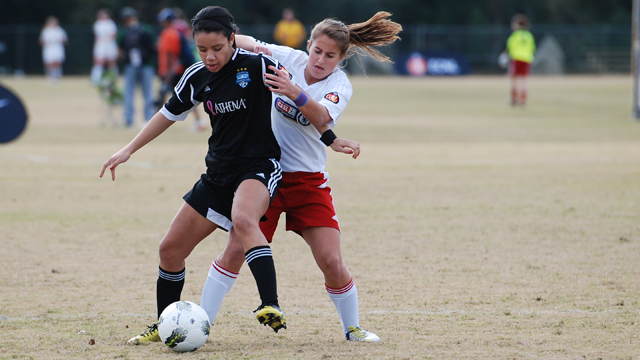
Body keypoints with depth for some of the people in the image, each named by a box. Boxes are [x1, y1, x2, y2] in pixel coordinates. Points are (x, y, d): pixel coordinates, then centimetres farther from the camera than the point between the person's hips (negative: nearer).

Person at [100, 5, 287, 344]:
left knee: (243, 219, -39)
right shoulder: (197, 78, 2)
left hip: (259, 167, -7)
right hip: (219, 173, 7)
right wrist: (129, 150, 16)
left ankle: (271, 307, -47)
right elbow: (169, 114, 17)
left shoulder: (258, 65, -14)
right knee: (170, 249, 7)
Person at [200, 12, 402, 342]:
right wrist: (254, 47, -24)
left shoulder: (339, 85, -10)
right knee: (236, 250, -8)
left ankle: (352, 328, 15)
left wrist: (295, 93, -49)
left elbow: (322, 118, -31)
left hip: (308, 180, -1)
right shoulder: (290, 59, -4)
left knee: (331, 261, -7)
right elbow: (238, 43, -1)